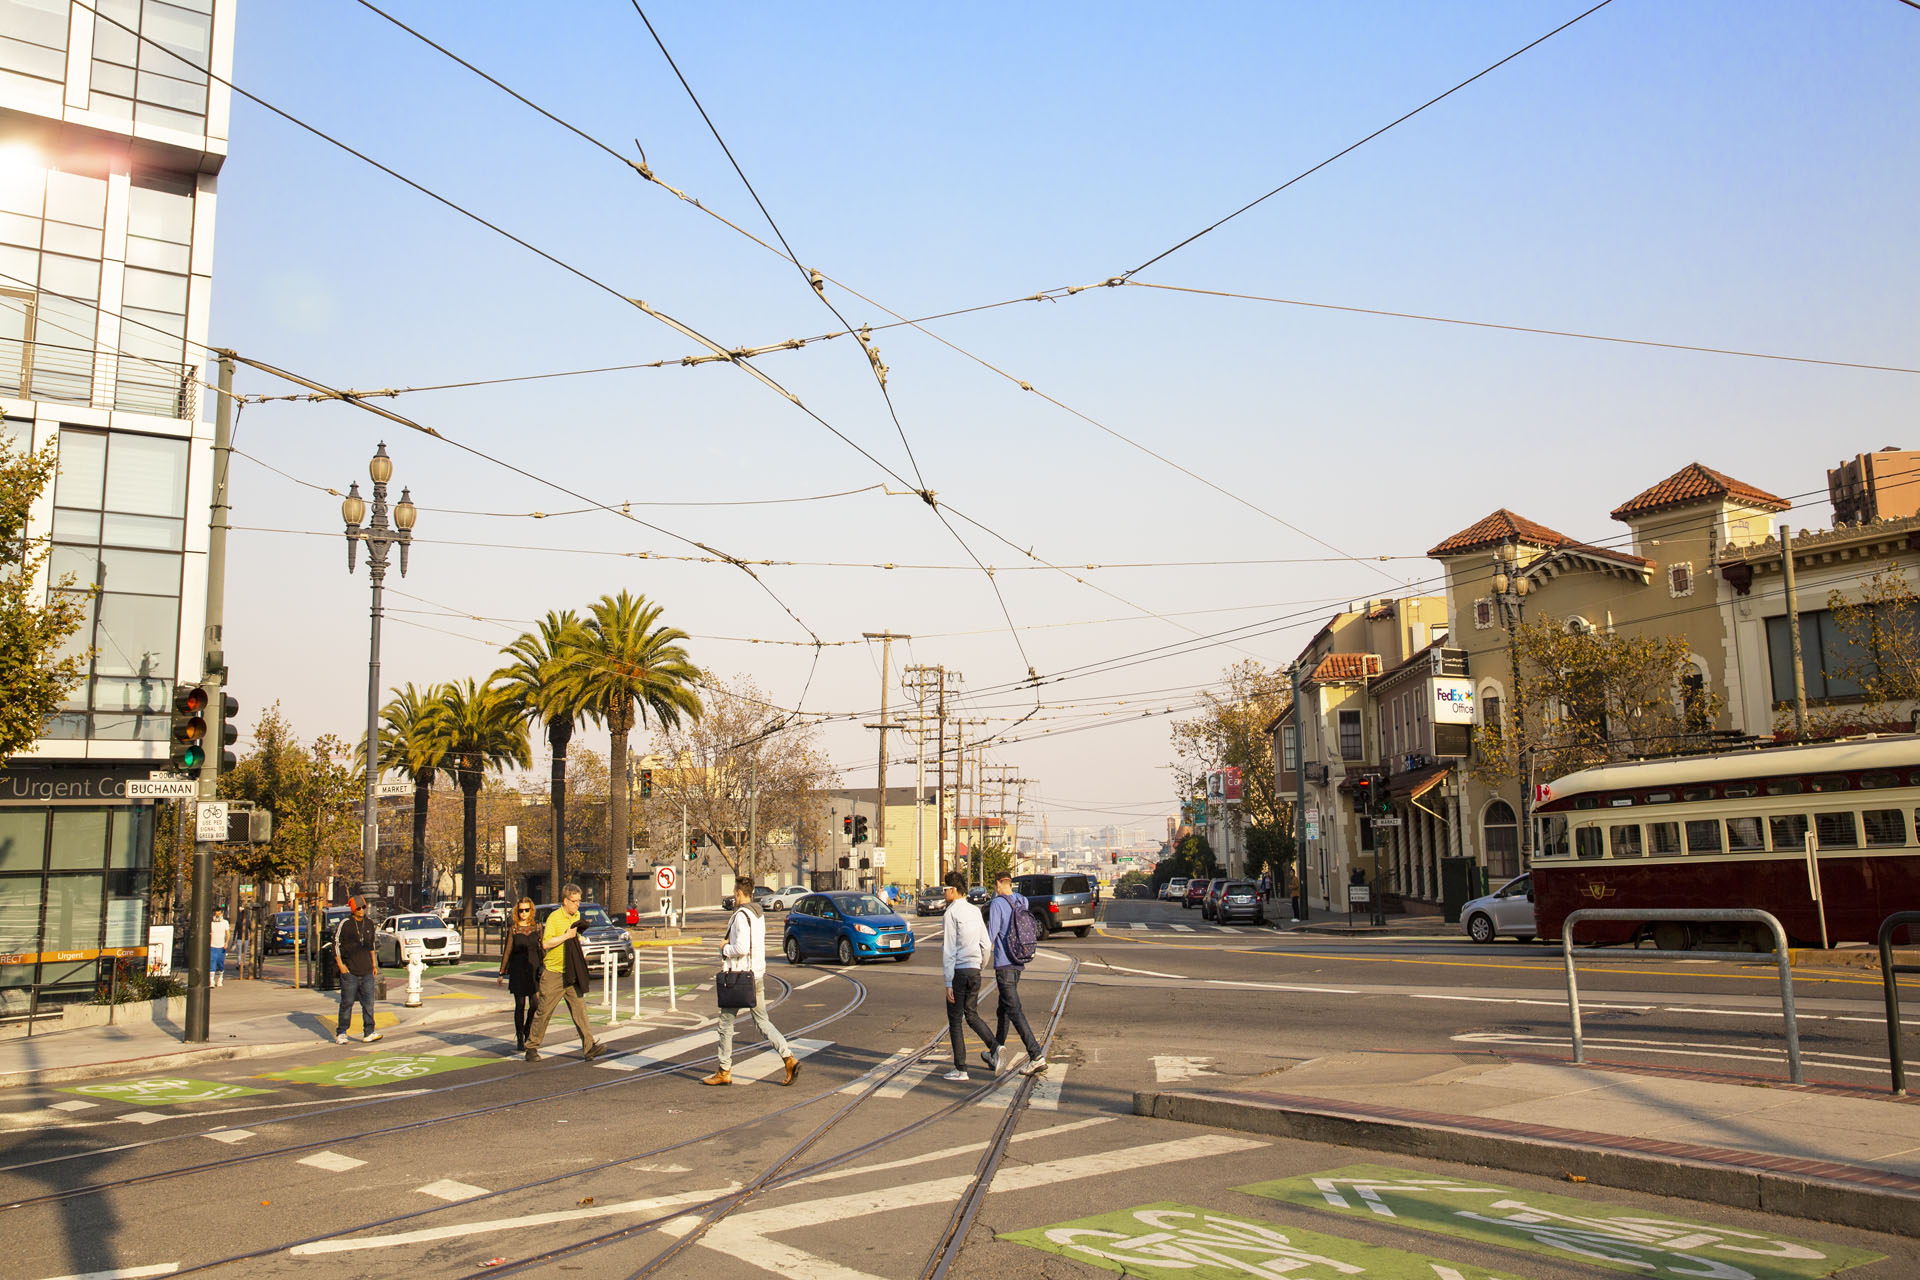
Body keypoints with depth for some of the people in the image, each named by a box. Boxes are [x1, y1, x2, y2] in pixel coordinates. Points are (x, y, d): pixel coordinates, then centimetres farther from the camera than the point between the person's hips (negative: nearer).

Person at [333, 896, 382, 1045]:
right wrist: (340, 964, -9)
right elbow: (336, 943, -2)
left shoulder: (369, 924, 12)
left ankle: (368, 1033, -1)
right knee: (347, 1003, 2)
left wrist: (373, 964, 20)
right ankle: (341, 1034, 13)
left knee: (368, 1004, -2)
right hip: (349, 971, -4)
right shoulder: (345, 924, -4)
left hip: (366, 971, 4)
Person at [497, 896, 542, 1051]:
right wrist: (502, 972, -1)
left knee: (535, 1005, -2)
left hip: (534, 970, 2)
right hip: (518, 970, -2)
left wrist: (544, 968, 9)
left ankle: (526, 1034, 19)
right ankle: (519, 1039, 12)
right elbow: (507, 951, 1)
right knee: (520, 1005, 0)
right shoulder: (513, 929, 1)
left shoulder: (537, 927, 7)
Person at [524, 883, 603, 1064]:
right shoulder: (554, 918, -11)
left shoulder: (576, 916, 12)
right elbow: (546, 943, -21)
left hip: (571, 974, 6)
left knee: (579, 1009, -3)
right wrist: (567, 936, -21)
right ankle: (532, 1047, 16)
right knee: (543, 1012, 3)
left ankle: (589, 1047, -8)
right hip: (553, 974, -6)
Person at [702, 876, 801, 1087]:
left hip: (741, 976, -9)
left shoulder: (741, 915, -17)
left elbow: (741, 949, -25)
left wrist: (725, 948, -8)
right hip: (758, 974, 9)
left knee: (726, 1022, 4)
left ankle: (724, 1072, 11)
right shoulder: (758, 914, 12)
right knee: (762, 1020, 11)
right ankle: (789, 1059, -1)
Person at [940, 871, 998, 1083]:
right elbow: (986, 945, 13)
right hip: (974, 969, 7)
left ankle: (960, 1070, 5)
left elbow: (949, 950, -15)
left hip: (958, 970, -7)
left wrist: (948, 983, -15)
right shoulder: (975, 911, 9)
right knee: (972, 1015, 19)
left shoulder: (950, 913, -12)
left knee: (954, 1021, 3)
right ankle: (993, 1046, -3)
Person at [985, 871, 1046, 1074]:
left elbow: (990, 936, -13)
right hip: (1018, 964, 8)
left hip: (1003, 964, -8)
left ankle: (1036, 1055, -17)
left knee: (1014, 1011, -9)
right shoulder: (1022, 901, 6)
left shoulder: (997, 904, -13)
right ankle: (995, 1055, 30)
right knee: (1003, 1010, 19)